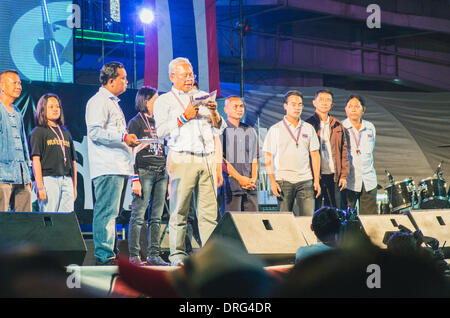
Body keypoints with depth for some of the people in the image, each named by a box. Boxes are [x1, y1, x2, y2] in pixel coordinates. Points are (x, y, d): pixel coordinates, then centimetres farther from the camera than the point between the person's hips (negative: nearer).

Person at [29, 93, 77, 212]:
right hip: (48, 179, -6)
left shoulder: (66, 133, 21)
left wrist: (74, 187, 15)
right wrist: (40, 186, -13)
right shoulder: (38, 132, 4)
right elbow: (36, 160, -5)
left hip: (67, 180, 6)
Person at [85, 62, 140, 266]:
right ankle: (104, 256, -14)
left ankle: (107, 254, 12)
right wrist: (123, 138, -21)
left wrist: (128, 141, 21)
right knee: (107, 212, -12)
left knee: (110, 212, 10)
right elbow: (95, 132, -18)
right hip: (107, 167, -10)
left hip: (119, 167, 10)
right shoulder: (98, 102, -7)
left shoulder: (113, 103, 25)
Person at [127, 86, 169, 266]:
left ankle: (154, 255, 7)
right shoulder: (136, 123, -1)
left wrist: (168, 178, 17)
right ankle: (134, 256, -6)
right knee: (138, 216, -8)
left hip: (161, 173, 6)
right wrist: (135, 179, -15)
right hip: (144, 172, -6)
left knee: (157, 217, 4)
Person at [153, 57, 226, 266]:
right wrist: (184, 117, -10)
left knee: (209, 210, -1)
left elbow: (218, 130, 19)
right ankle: (177, 254, -3)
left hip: (207, 159, 4)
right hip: (182, 160, -4)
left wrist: (214, 113, 1)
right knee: (179, 211, -6)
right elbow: (162, 131, -3)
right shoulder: (164, 101, 10)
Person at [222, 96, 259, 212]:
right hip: (231, 180, -5)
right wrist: (240, 178, -12)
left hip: (250, 184, 5)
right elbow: (221, 159, -6)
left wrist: (253, 178, 0)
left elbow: (255, 158, 18)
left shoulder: (250, 131, 19)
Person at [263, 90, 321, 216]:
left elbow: (315, 155, 13)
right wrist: (272, 181, -7)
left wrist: (316, 180, 4)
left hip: (305, 180, 2)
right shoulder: (275, 129, 4)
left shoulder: (309, 128, 12)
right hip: (284, 181, -2)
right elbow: (268, 158, 2)